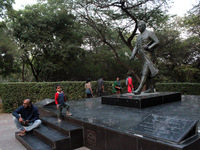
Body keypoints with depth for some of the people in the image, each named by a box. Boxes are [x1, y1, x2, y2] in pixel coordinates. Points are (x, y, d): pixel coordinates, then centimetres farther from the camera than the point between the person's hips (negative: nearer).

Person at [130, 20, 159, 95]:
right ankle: (151, 88, 17)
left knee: (145, 72, -16)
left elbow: (157, 42, -10)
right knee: (148, 72, 10)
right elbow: (136, 47, 18)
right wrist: (133, 55, 2)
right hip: (142, 57, 8)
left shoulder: (150, 33, -2)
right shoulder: (139, 36, 21)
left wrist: (148, 47, -22)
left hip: (148, 56, -8)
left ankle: (139, 89, -25)